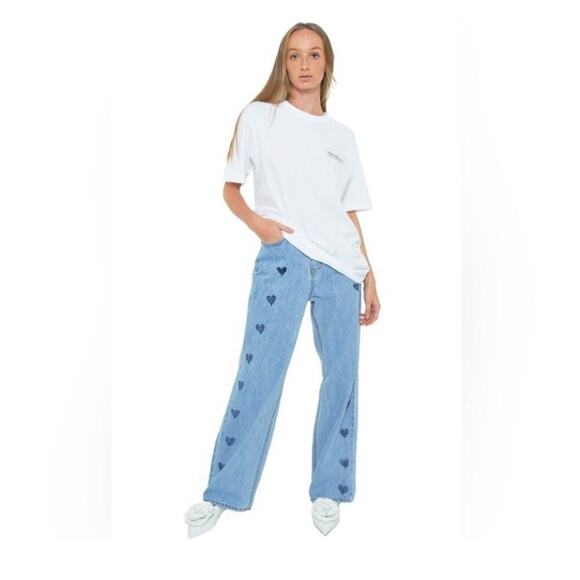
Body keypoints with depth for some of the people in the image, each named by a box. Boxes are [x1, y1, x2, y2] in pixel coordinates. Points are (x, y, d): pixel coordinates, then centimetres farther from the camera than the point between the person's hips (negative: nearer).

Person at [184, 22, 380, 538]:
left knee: (343, 376, 2)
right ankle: (223, 494, 5)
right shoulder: (259, 117, 9)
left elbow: (350, 213, 17)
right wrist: (258, 222, -11)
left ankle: (328, 490, 16)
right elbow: (230, 189, 9)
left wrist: (369, 277, 11)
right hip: (283, 258, -3)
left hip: (341, 266, 4)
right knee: (259, 375, -7)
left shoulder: (342, 136, 17)